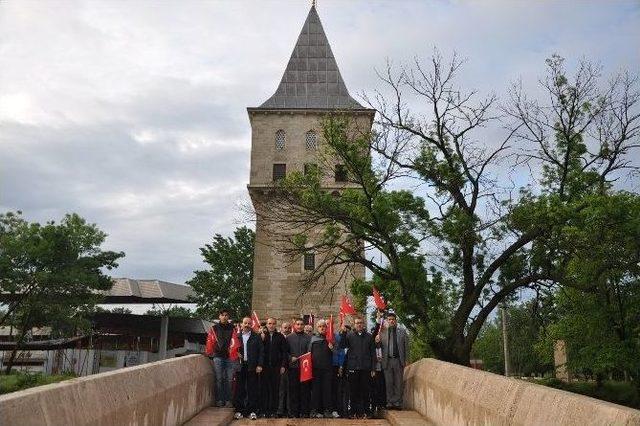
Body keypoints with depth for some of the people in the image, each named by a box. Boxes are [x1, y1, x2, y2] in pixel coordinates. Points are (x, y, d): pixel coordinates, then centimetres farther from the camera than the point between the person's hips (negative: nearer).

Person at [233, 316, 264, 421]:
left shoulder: (256, 337, 4)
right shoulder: (237, 336, 9)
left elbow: (261, 351, 1)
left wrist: (259, 365, -6)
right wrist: (236, 355, -7)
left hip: (252, 366, -1)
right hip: (240, 365, 1)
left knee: (252, 388, 1)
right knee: (239, 388, 3)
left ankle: (252, 411, 8)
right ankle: (239, 410, 12)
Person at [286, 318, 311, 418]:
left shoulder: (308, 338, 8)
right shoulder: (289, 337, 9)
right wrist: (291, 358, -7)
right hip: (293, 366, 0)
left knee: (304, 389, 0)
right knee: (293, 389, 1)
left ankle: (304, 412, 7)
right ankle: (293, 412, 8)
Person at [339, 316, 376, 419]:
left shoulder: (369, 336, 9)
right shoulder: (349, 335, 6)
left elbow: (373, 353, 9)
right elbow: (342, 345, -9)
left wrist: (373, 368, 4)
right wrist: (343, 333, -19)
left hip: (365, 368, 1)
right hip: (353, 367, -1)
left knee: (365, 391, 2)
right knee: (354, 391, 3)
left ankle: (364, 412, 10)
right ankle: (354, 412, 10)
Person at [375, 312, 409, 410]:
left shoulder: (402, 331, 8)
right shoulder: (382, 332, 9)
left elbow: (406, 346, 5)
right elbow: (379, 346, 6)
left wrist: (406, 360, -3)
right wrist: (377, 341, -17)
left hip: (399, 360, 0)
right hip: (387, 360, 1)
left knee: (399, 383, 2)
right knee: (389, 383, 4)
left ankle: (398, 403, 7)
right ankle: (390, 403, 9)